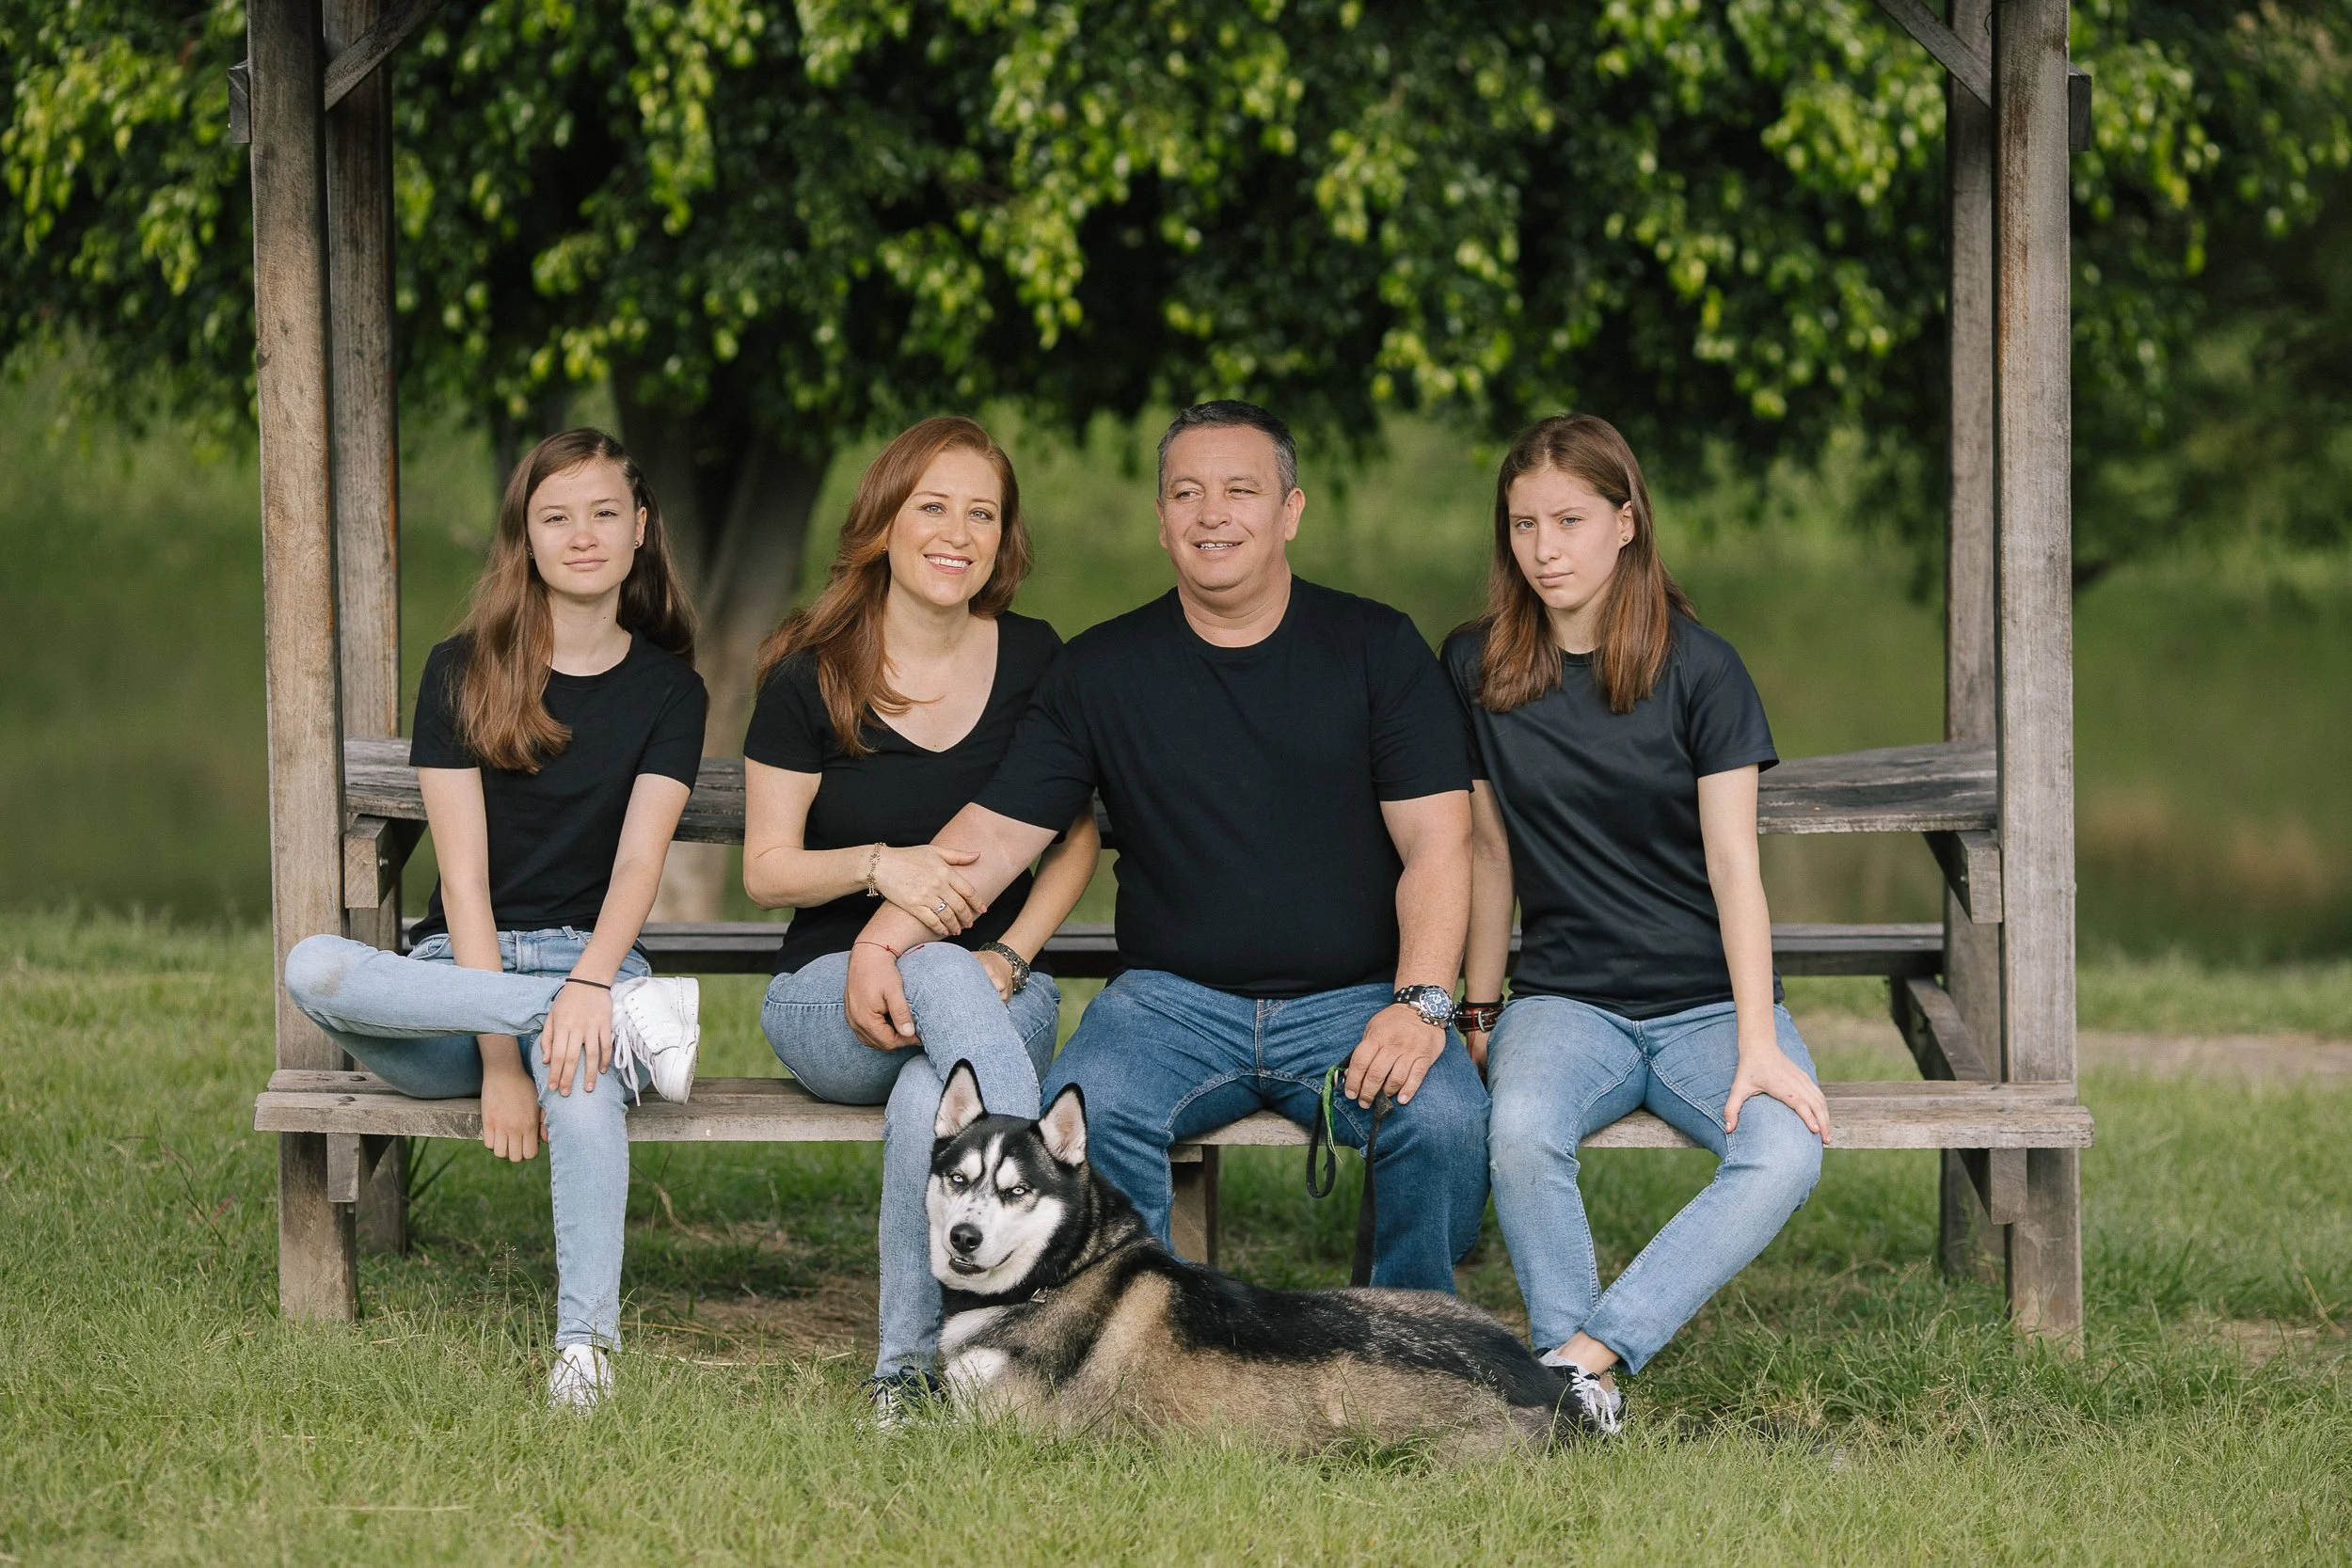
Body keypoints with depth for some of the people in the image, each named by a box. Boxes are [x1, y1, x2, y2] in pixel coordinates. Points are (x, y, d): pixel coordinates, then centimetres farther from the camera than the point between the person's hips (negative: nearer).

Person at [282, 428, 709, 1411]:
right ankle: (629, 1024, -33)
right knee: (313, 970, -34)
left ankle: (584, 1345, -36)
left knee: (583, 1085, -39)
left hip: (592, 956, -1)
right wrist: (498, 1059, -16)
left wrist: (591, 981, -28)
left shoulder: (667, 690, 8)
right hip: (460, 972, 1)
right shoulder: (463, 674, 5)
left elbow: (639, 858, -6)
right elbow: (464, 873, -4)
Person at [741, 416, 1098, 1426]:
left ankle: (908, 1371, -28)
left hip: (999, 990, 1)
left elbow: (1075, 842, 10)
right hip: (831, 999, -1)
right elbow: (766, 869, 0)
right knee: (945, 974, -38)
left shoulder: (1031, 662, 4)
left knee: (931, 1102, -37)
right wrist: (878, 865, -21)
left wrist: (1010, 955, -8)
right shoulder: (811, 678, -2)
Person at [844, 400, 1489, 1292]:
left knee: (1446, 1119, -30)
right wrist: (881, 941, -11)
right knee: (1084, 1112, -31)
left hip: (1353, 1004, -1)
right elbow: (996, 832, 6)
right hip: (1176, 1001, 1)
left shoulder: (1375, 649, 5)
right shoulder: (1102, 670, 9)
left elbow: (1436, 841, -1)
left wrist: (1421, 1002, -17)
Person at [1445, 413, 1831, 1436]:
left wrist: (1758, 1045, -15)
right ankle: (1583, 1402, -27)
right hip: (1566, 999, 1)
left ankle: (1584, 1355, -34)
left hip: (1710, 1000, -1)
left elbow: (1733, 865, -6)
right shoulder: (1477, 669, 6)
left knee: (1785, 1156, -33)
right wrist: (1481, 1014, 12)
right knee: (1523, 1133, -35)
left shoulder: (1699, 670, -2)